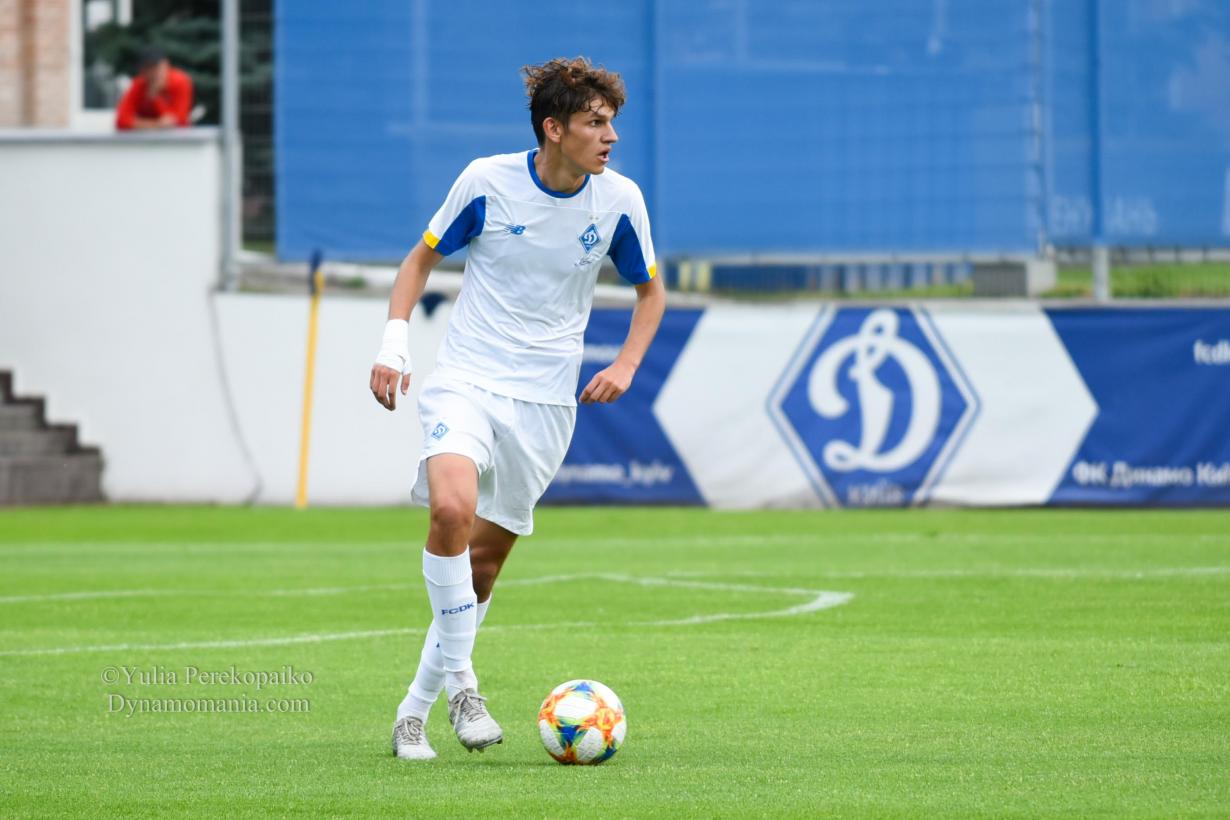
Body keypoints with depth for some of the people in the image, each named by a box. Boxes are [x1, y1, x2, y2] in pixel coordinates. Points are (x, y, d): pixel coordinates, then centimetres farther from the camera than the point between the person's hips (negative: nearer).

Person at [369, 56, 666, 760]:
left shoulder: (619, 200, -3)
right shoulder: (488, 181, -8)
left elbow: (651, 289, 14)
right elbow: (422, 260, 7)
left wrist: (626, 366, -2)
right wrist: (394, 342, -6)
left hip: (546, 403, 2)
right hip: (466, 381, -2)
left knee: (485, 556, 5)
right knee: (452, 508, -29)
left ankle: (415, 711, 18)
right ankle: (459, 680, -16)